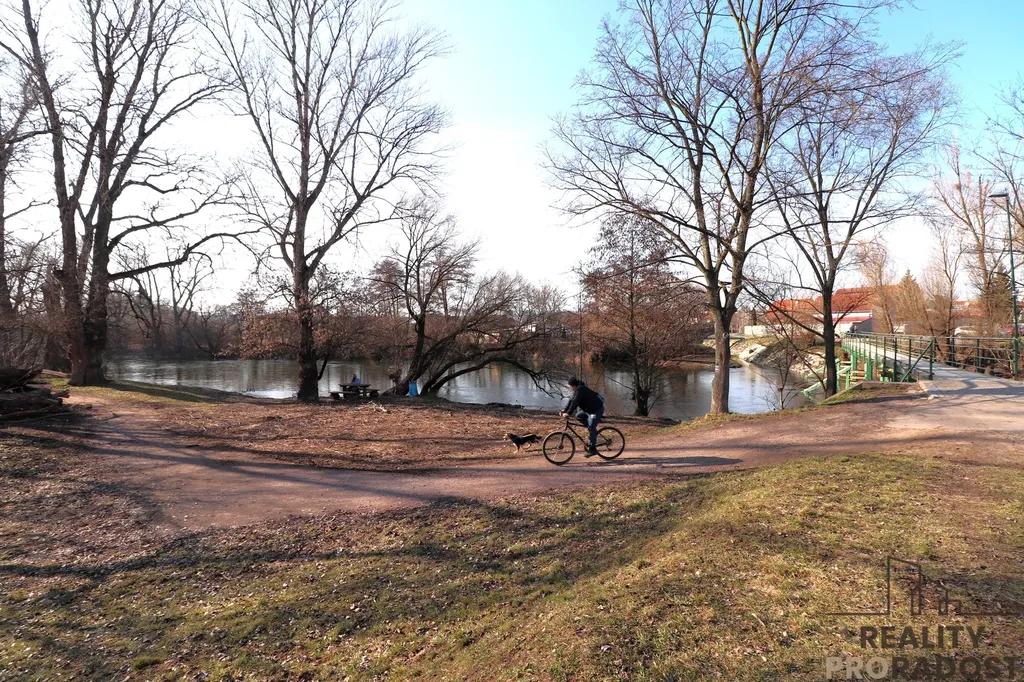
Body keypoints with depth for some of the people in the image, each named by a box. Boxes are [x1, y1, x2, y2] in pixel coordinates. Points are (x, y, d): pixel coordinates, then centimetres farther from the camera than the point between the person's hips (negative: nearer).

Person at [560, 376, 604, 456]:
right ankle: (593, 431, 12)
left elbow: (575, 402, -30)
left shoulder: (580, 389, -23)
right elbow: (571, 400, 8)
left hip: (597, 409, -10)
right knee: (578, 416, 4)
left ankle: (593, 449, -6)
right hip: (589, 409, 10)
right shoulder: (577, 389, 8)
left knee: (591, 428, -11)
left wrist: (568, 413, -32)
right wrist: (565, 410, -1)